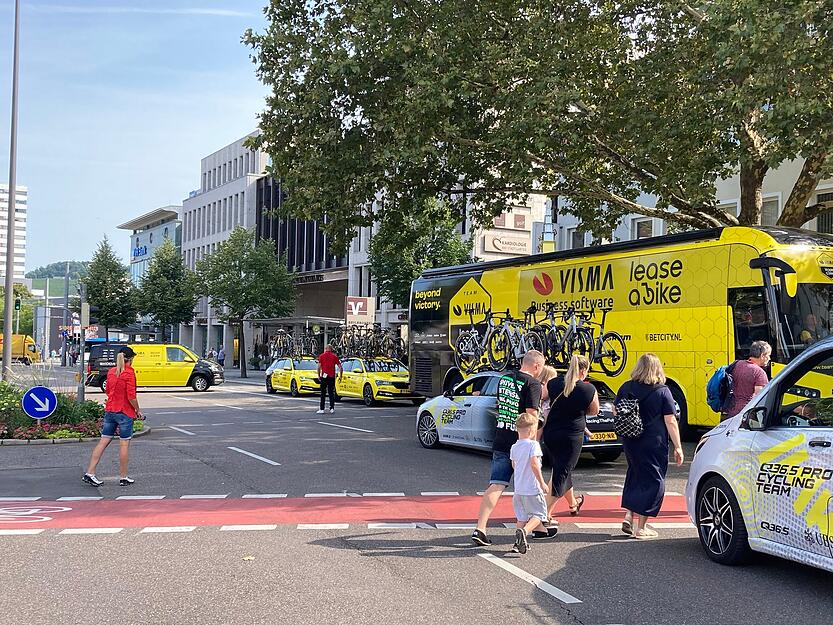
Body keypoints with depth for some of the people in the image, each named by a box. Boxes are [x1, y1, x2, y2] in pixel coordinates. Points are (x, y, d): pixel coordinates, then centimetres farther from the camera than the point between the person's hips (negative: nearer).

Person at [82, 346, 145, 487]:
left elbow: (108, 391, 16)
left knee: (103, 442, 9)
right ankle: (123, 477, 9)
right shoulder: (129, 372, -14)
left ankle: (90, 473, 6)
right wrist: (138, 410, -4)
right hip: (125, 412, -6)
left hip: (109, 410, 7)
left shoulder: (111, 371, 8)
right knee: (124, 444, 2)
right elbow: (131, 396, -16)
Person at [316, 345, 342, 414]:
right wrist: (340, 376, 10)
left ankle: (321, 409, 0)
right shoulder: (334, 356, 5)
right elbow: (340, 367, 1)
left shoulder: (322, 356, 2)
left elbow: (319, 366, -6)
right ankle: (332, 408, 5)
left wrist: (319, 376, 2)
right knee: (331, 393, 10)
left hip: (324, 376, -2)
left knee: (323, 393, 3)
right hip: (332, 377, 2)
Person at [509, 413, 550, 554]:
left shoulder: (514, 447, 8)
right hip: (532, 489, -6)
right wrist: (542, 482, -17)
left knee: (522, 516, 17)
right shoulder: (533, 444, -13)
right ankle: (524, 532, -19)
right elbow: (534, 463, -23)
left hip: (518, 489, 6)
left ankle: (519, 542, 12)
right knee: (538, 514, 4)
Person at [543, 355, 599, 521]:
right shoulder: (589, 389, -13)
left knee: (560, 468, 22)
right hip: (572, 436, -5)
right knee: (561, 473, 2)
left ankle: (573, 503, 45)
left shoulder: (553, 383, -3)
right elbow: (594, 411, 3)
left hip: (550, 433, 5)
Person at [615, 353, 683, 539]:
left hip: (630, 442, 5)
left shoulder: (626, 388, 1)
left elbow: (615, 412, 10)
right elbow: (670, 422, -11)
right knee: (652, 481, 5)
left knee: (635, 474, 22)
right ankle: (640, 528, 5)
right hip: (653, 445, -4)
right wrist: (678, 447, -6)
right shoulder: (662, 391, -10)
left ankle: (629, 516, 14)